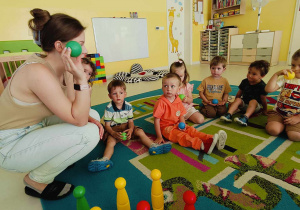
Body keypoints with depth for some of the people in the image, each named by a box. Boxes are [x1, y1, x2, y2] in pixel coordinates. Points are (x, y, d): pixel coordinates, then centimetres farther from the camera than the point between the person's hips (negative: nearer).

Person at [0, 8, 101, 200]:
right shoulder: (39, 73, -30)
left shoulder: (57, 67, -5)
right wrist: (81, 78, -32)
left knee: (93, 116, 4)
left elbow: (71, 110, 4)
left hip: (35, 127, 8)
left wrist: (90, 118, -12)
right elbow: (78, 120, -28)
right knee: (89, 133, -24)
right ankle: (36, 181, -1)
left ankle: (54, 157, 16)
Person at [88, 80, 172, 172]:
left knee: (140, 131, -18)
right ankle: (105, 159, -53)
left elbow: (130, 121, 0)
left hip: (126, 128, 4)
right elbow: (107, 125, -11)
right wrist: (114, 134, -30)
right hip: (113, 131, -3)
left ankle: (153, 146, -24)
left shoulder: (128, 106, -3)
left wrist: (131, 130, -24)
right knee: (110, 141, -31)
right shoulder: (109, 108, -11)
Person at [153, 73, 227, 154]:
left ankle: (211, 139, -27)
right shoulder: (161, 102, -19)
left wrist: (182, 125, -16)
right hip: (166, 127, -7)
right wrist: (159, 137, -16)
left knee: (191, 130, -13)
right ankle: (203, 145, -47)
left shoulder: (178, 100, 1)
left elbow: (181, 115, 7)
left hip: (177, 125, 7)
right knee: (181, 135, -28)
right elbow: (156, 120, -17)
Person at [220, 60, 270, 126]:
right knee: (238, 100, -24)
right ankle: (229, 115, -42)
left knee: (253, 101, -33)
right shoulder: (244, 82, -2)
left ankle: (245, 117, -54)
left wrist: (265, 110, 0)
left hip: (256, 106, -3)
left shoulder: (262, 85, -13)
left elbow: (263, 99, -8)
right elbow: (239, 93, 5)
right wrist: (235, 104, 7)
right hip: (244, 104, 4)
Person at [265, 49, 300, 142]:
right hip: (279, 113, 1)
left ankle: (288, 125, 8)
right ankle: (283, 124, 10)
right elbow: (268, 89, -12)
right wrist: (277, 74, -15)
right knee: (273, 130, -21)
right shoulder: (286, 78, 2)